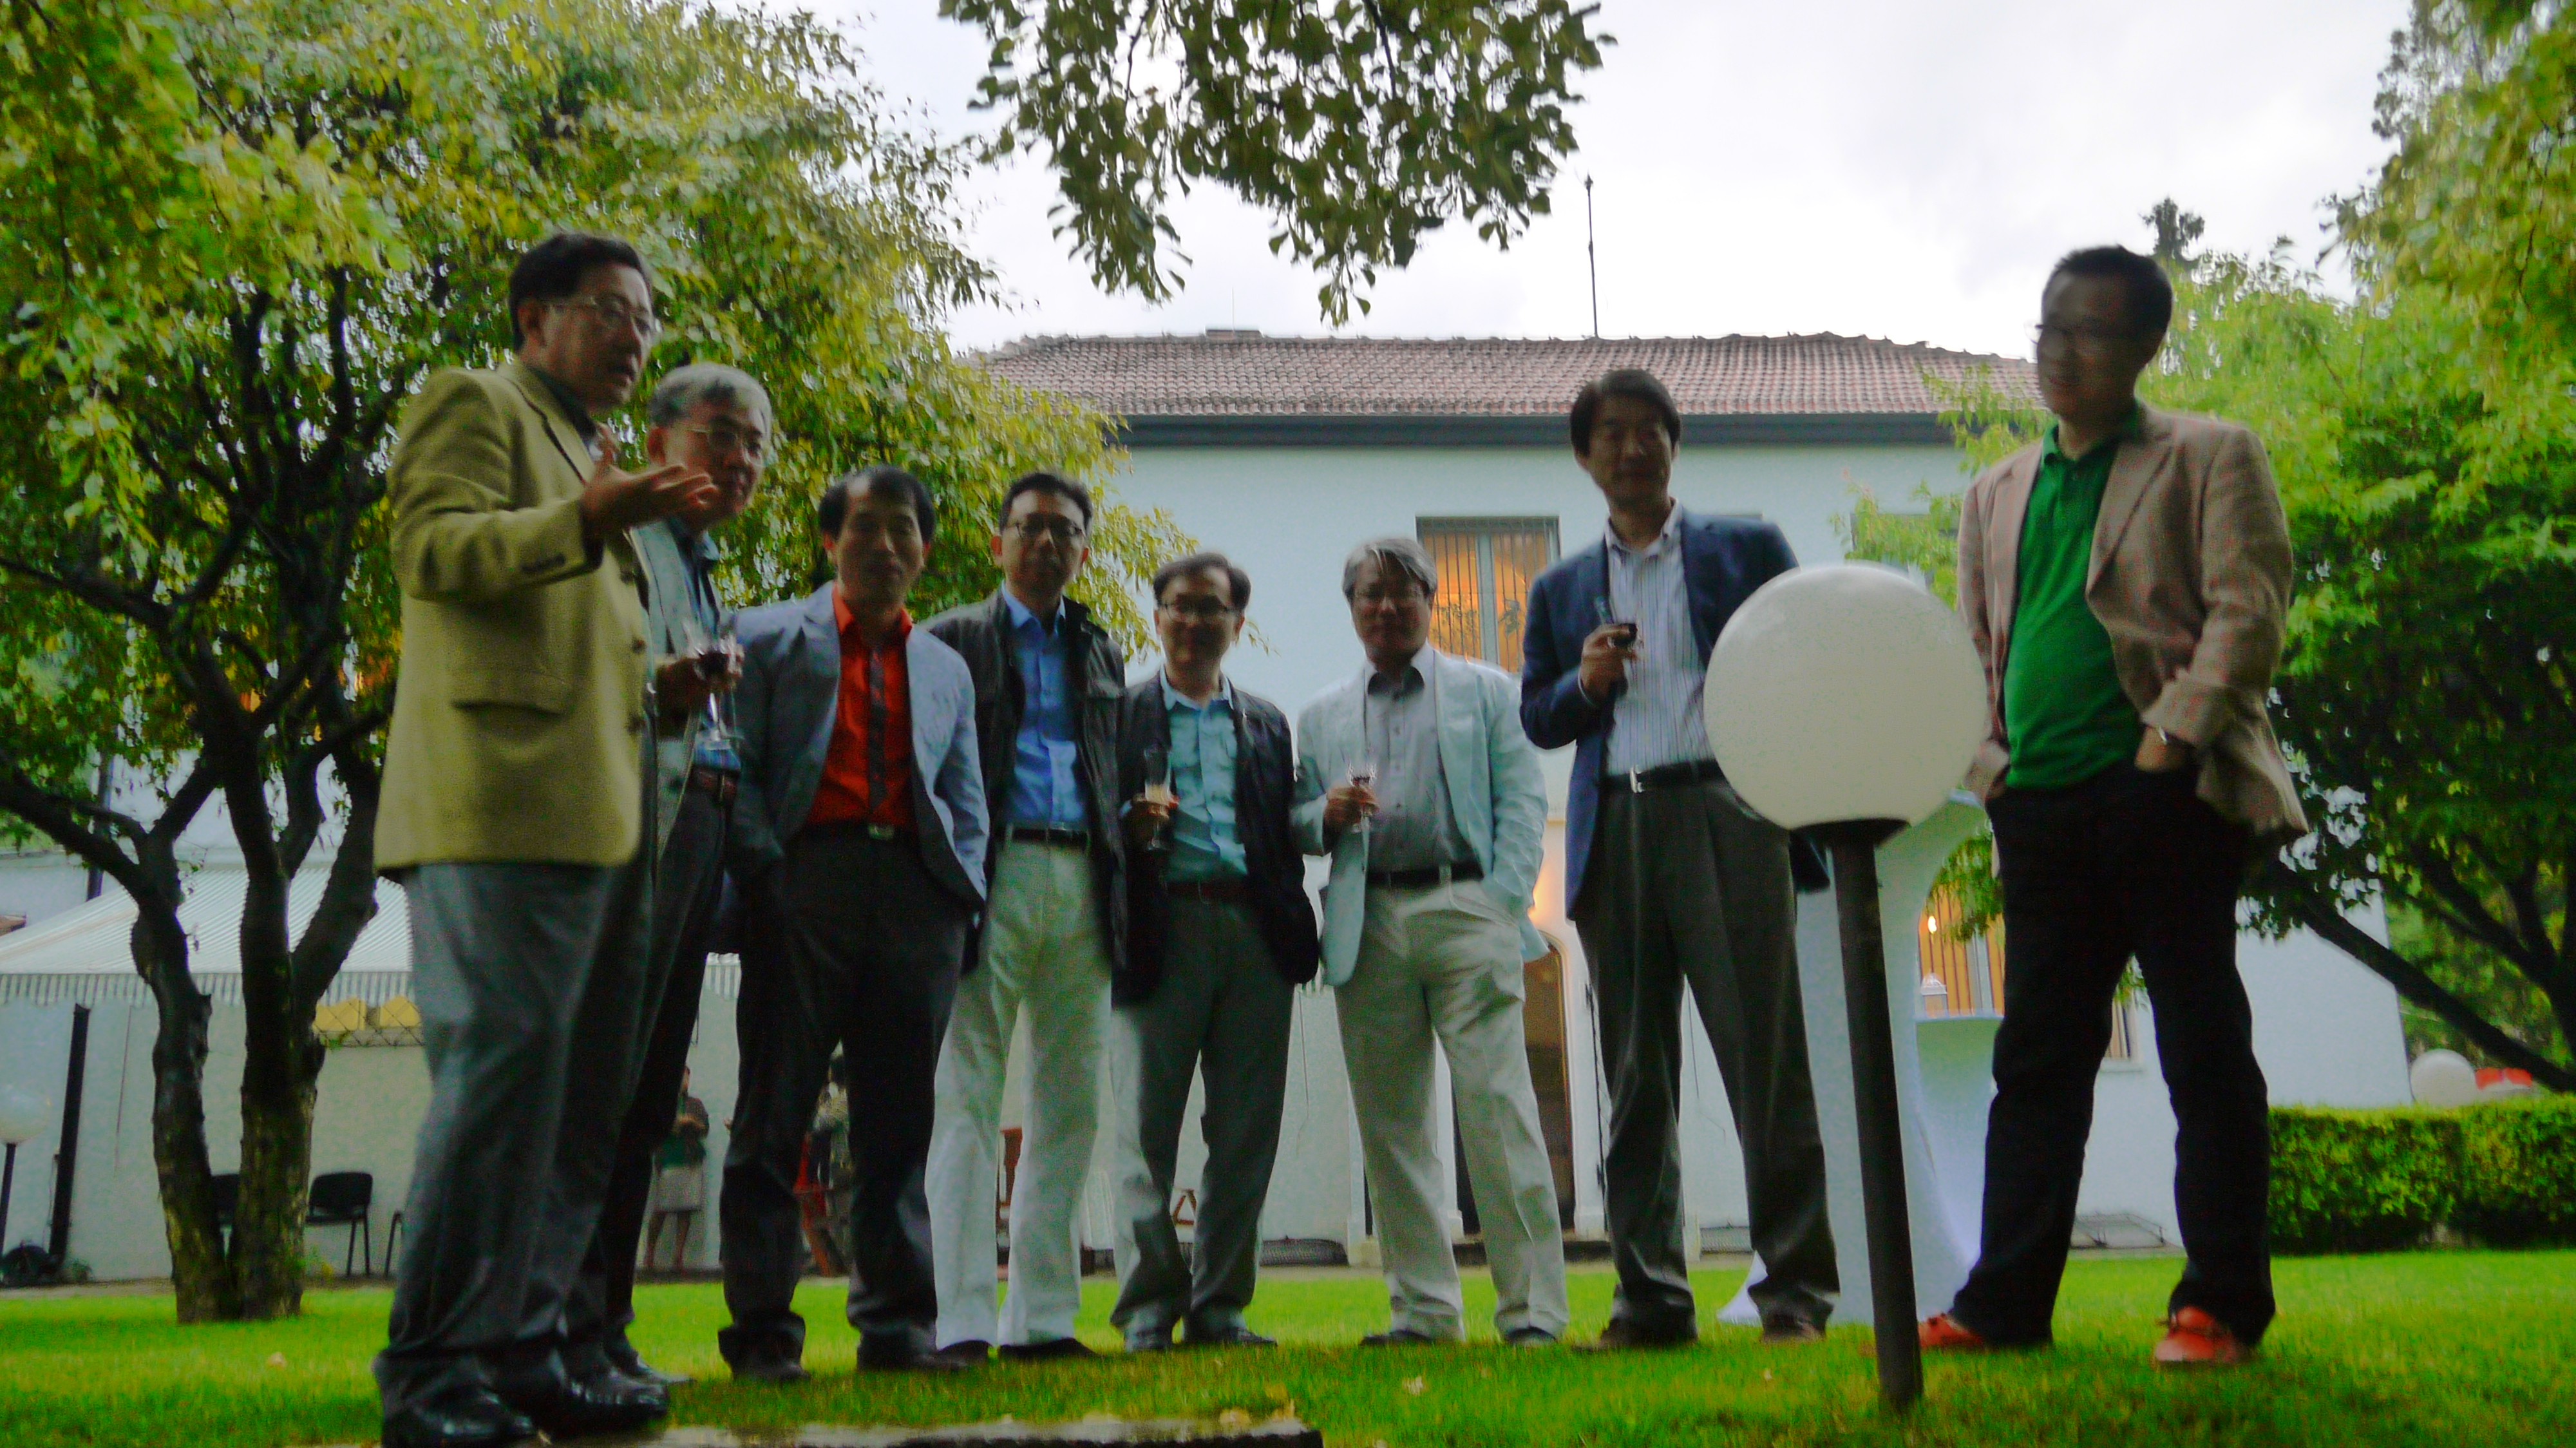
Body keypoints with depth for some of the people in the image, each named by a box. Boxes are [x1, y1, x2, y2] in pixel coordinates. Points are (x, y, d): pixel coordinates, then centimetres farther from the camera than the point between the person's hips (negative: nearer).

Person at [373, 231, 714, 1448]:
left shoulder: (586, 451, 30)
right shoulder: (474, 405, 4)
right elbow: (433, 550, -12)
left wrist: (666, 681, 19)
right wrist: (586, 519, -24)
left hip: (596, 813, 9)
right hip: (504, 800, -9)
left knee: (580, 1095, 7)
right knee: (503, 1070, -13)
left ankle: (522, 1351, 14)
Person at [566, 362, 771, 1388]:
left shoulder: (702, 568, 28)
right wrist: (649, 688, -26)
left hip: (700, 830, 9)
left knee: (648, 1091, 8)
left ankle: (606, 1330, 12)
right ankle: (571, 1331, -7)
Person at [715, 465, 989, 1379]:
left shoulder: (947, 668, 24)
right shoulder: (770, 639, 12)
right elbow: (738, 767, 3)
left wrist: (961, 893, 4)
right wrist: (764, 869, -9)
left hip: (917, 892, 4)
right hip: (807, 883, -3)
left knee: (900, 1124, 5)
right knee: (774, 1114, 0)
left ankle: (897, 1324, 10)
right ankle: (762, 1330, 6)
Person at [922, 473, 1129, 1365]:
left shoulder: (1103, 654, 23)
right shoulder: (952, 640, 9)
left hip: (1083, 887, 5)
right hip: (990, 878, -5)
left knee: (1069, 1107, 5)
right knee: (967, 1099, -8)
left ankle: (1043, 1317, 11)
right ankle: (960, 1322, -7)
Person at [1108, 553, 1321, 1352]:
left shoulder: (1267, 724, 21)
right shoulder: (1121, 712, 11)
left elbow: (1285, 838, 15)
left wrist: (1295, 932, 3)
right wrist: (1130, 828, -17)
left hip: (1254, 934, 3)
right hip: (1161, 932, -3)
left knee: (1246, 1133, 3)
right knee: (1146, 1128, -3)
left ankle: (1219, 1307, 12)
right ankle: (1148, 1309, 4)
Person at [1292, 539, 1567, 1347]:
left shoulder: (1485, 691, 15)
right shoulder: (1321, 716, 21)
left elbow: (1523, 803, 6)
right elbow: (1297, 825, 18)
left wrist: (1502, 904, -7)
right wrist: (1329, 814, -5)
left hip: (1463, 910, -3)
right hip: (1367, 930, 3)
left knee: (1499, 1111, -9)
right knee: (1389, 1123, 3)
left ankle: (1532, 1309, -5)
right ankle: (1423, 1308, 10)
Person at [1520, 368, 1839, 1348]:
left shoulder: (1748, 549, 13)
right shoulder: (1561, 590, 20)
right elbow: (1537, 720, 17)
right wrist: (1583, 684, -4)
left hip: (1729, 815, -3)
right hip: (1615, 830, 3)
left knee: (1765, 1051, -6)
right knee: (1635, 1074, 4)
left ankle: (1796, 1284, 1)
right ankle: (1651, 1295, 9)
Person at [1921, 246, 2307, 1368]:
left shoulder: (2210, 458, 5)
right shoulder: (1998, 493, 20)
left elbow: (2247, 613, -5)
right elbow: (1975, 647, 20)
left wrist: (2174, 738, -15)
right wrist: (1989, 761, 4)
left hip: (2164, 798, -5)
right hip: (2040, 809, 5)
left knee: (2204, 1053, 0)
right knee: (2036, 1058, 6)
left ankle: (2222, 1305, 8)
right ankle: (2005, 1301, 9)